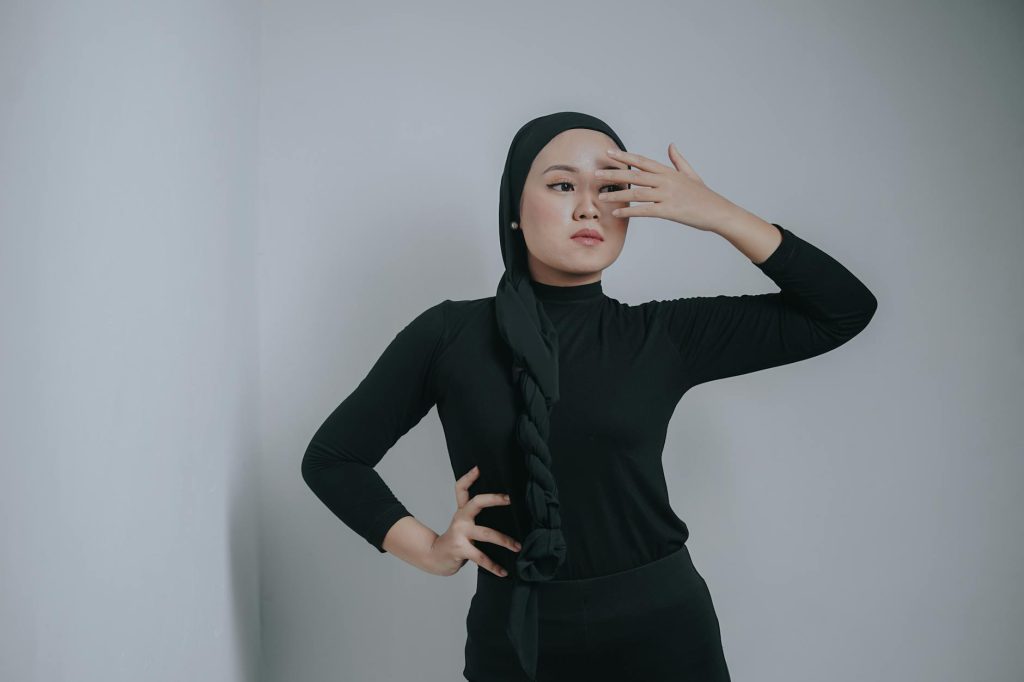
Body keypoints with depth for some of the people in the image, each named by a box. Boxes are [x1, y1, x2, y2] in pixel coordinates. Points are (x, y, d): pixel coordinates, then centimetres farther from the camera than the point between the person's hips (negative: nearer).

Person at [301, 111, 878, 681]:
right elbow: (331, 457, 4)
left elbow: (847, 309, -3)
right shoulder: (449, 335, -5)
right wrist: (430, 550, -6)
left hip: (663, 632, 1)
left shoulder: (666, 335, -3)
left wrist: (718, 214, -11)